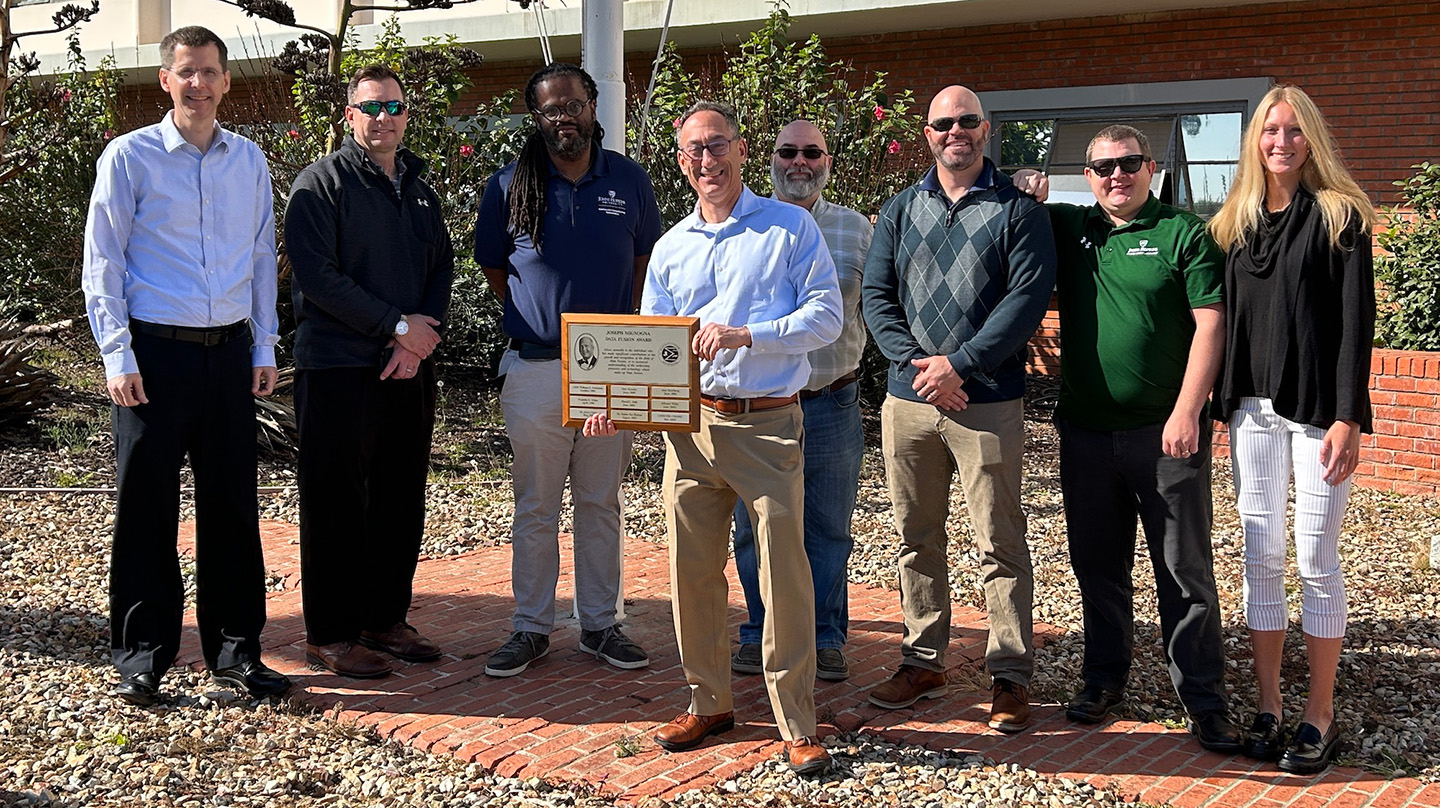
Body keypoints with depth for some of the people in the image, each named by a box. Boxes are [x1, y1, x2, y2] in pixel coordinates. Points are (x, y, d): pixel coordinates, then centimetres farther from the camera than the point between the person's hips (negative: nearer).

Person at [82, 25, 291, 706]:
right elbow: (101, 262, -1)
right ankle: (141, 658, 12)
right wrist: (118, 356, -8)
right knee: (146, 509, 1)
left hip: (230, 351, 4)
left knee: (233, 504, 7)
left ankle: (234, 650, 18)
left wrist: (264, 348, 10)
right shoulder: (130, 157, -1)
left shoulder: (249, 160, 11)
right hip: (156, 351, -3)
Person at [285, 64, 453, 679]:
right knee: (335, 503, -1)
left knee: (401, 500, 11)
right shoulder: (321, 183, -5)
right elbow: (318, 275, -14)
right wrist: (398, 325, -14)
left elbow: (442, 267, 12)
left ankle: (386, 618, 23)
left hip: (410, 368, 6)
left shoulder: (419, 186, 16)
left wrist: (419, 339, -5)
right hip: (338, 368, -6)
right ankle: (329, 635, 7)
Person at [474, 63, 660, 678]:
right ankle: (531, 628, 16)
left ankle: (599, 623, 20)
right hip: (535, 369, -1)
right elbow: (493, 266, 12)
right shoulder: (511, 185, 0)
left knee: (601, 503, 10)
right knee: (535, 508, 6)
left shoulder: (629, 181, 4)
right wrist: (537, 317, 6)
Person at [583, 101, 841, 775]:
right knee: (691, 570, 8)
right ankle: (708, 702, 24)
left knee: (784, 574, -6)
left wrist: (746, 334, -18)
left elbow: (826, 316, -6)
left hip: (768, 423, -4)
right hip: (690, 424, 5)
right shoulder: (670, 247, 15)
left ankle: (797, 726, 3)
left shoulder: (790, 227, 2)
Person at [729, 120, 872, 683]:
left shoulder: (855, 228, 7)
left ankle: (824, 637, 18)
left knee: (828, 528, 7)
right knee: (756, 526, 7)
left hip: (830, 404, 0)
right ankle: (760, 633, 20)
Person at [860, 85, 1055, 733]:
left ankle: (1010, 675, 6)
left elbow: (1028, 297, -8)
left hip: (988, 402, -4)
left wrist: (959, 363, -15)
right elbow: (877, 295, 6)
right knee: (916, 538, 11)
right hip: (908, 399, 4)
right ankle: (923, 662, 22)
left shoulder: (1018, 210, 2)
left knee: (1000, 544, -2)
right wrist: (915, 364, -10)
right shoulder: (900, 211, 13)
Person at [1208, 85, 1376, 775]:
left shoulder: (1340, 216, -2)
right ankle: (1267, 708, 14)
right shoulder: (1234, 224, 12)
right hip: (1253, 408, 4)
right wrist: (1222, 406, 8)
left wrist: (1348, 417, -13)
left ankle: (1320, 716, 10)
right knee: (1261, 557, 6)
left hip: (1318, 408, -4)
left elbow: (1356, 322, -7)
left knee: (1316, 561, 0)